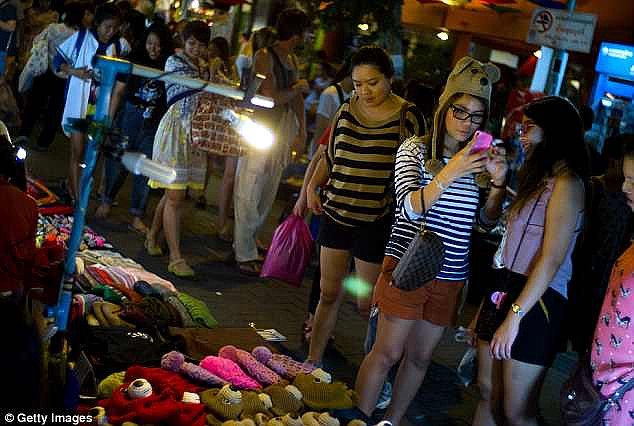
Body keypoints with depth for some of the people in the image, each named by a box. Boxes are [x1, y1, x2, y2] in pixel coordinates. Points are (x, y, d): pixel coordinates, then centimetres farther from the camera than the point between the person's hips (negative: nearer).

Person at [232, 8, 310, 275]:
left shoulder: (292, 59, 11)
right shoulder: (264, 57, -14)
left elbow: (297, 98, 11)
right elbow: (272, 98, -22)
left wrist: (302, 131, 4)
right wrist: (298, 88, -7)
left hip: (283, 131, 9)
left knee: (267, 195, 15)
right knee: (249, 194, -3)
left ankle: (247, 241, 29)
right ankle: (245, 254, 3)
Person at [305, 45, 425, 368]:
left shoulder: (407, 117, -8)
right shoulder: (346, 110, 5)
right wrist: (313, 186, 3)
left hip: (375, 222, -4)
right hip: (335, 213, 4)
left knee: (367, 304, 2)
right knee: (329, 294, 12)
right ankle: (312, 361, 24)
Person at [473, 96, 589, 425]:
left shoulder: (566, 182, -11)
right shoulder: (539, 178, 19)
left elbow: (552, 259, -20)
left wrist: (514, 316, -22)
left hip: (536, 303, -9)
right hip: (504, 289, 9)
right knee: (487, 394, 13)